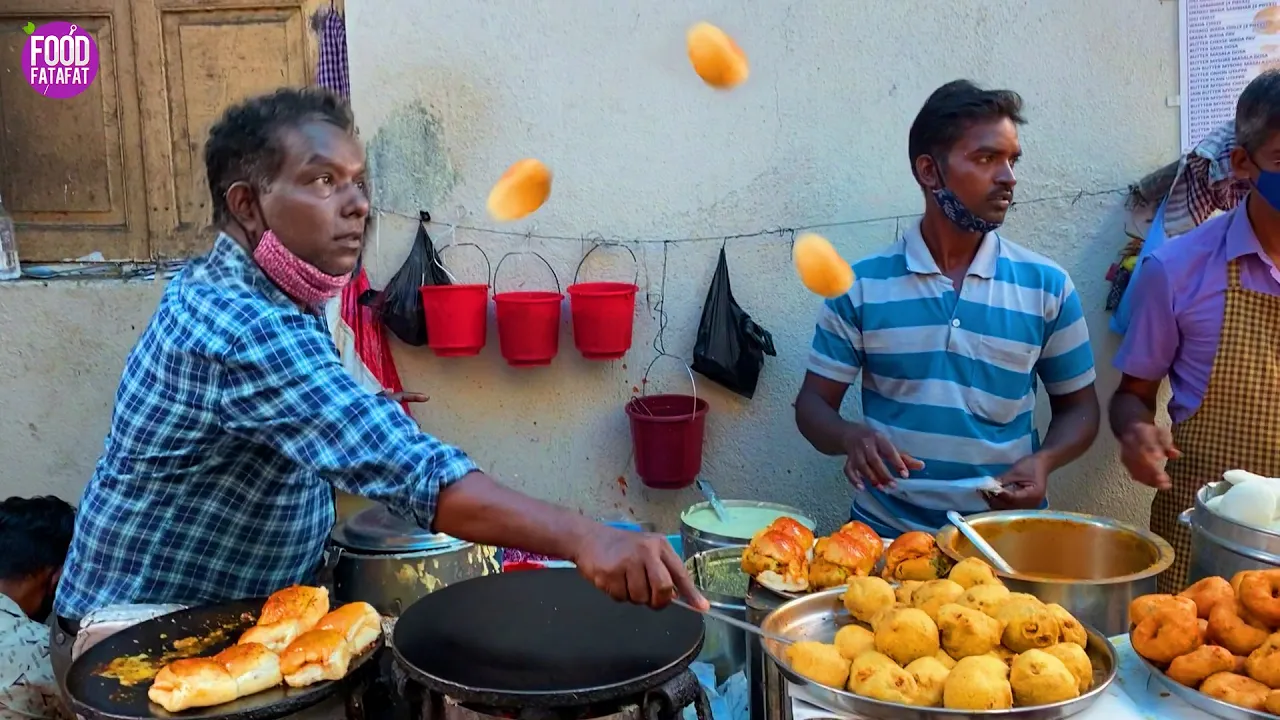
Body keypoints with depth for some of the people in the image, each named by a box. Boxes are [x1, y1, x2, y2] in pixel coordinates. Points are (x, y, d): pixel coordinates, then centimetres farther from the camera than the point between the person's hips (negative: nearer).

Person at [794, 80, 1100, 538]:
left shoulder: (1047, 287, 3)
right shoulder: (862, 285, 0)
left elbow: (1078, 408, 11)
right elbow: (814, 404, 4)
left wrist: (1043, 461, -9)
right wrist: (851, 437, -18)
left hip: (1005, 532, 1)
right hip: (885, 532, -1)